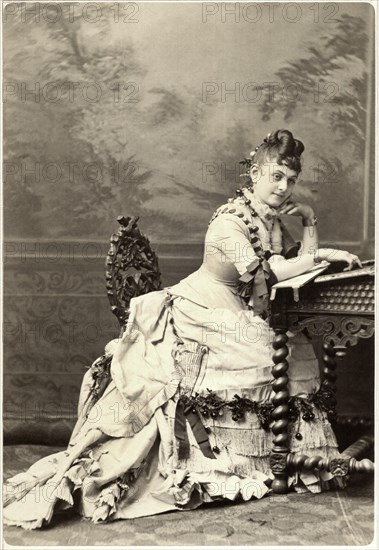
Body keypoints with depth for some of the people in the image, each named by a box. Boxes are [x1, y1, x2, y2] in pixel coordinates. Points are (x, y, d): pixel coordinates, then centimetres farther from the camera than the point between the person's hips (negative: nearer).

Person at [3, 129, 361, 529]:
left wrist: (309, 221, 0)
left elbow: (301, 264, 9)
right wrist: (321, 255, -26)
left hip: (239, 324, 9)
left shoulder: (272, 221, 8)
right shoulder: (229, 220, -19)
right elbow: (261, 273, -29)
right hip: (196, 318, -8)